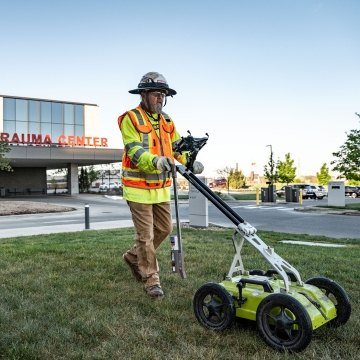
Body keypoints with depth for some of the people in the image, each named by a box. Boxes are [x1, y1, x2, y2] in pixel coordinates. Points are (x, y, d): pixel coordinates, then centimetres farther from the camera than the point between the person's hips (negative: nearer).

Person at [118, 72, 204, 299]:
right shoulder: (130, 119, -11)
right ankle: (151, 280, 15)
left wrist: (189, 162, -10)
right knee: (146, 234, 0)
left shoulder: (166, 121, 12)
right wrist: (156, 161, -39)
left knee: (165, 228, 15)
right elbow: (135, 151, -21)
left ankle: (134, 257, 37)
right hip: (139, 187, -7)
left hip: (161, 187, 7)